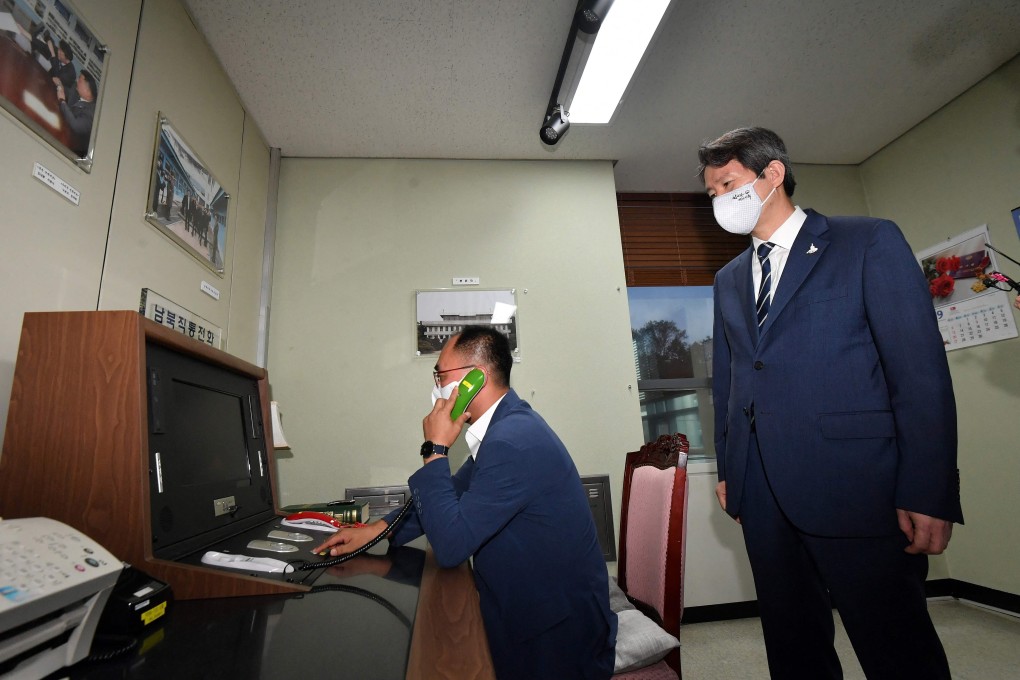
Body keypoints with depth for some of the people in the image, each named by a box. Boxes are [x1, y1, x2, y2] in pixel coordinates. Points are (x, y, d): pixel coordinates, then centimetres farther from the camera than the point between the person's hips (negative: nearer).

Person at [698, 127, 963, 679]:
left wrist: (927, 492, -12)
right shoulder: (728, 280, 15)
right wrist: (727, 469, 11)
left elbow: (922, 369, -7)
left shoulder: (870, 242, 0)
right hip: (762, 494, 6)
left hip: (856, 488, -5)